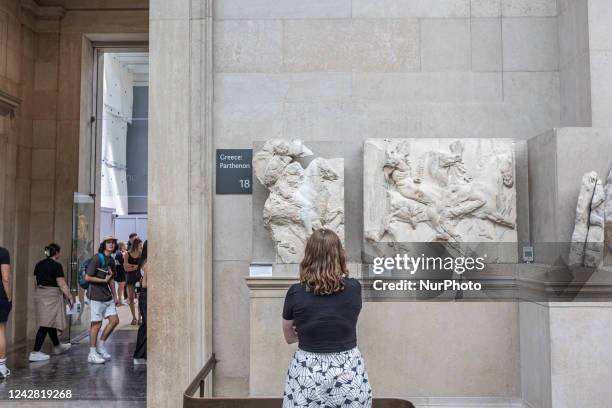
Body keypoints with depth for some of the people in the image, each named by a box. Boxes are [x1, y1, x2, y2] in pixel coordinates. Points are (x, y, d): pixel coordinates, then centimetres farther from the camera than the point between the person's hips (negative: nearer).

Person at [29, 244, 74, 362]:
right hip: (52, 295, -8)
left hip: (40, 294, 8)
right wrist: (69, 296, -6)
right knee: (46, 324, -5)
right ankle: (35, 352, -8)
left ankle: (57, 347, 32)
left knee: (51, 322, 18)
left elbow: (37, 282, 15)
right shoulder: (56, 265, -12)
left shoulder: (39, 265, 10)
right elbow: (61, 284, -13)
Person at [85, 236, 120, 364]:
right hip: (96, 296, -8)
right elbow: (87, 277, -13)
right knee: (96, 324, -3)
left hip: (107, 296, 8)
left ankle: (101, 345, 19)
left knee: (114, 320, 3)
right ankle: (92, 353, 7)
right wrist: (104, 280, -10)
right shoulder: (97, 258, -11)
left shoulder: (111, 260, 13)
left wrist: (115, 296, 18)